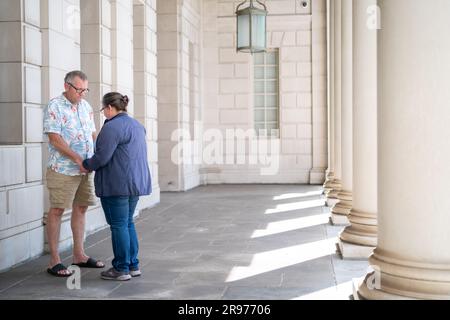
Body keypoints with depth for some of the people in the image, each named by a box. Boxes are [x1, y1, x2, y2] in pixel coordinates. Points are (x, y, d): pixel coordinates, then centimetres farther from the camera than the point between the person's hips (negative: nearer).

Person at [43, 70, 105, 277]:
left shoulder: (85, 106, 13)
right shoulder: (54, 107, -9)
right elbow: (55, 139, -16)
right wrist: (77, 159, -20)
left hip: (85, 169, 7)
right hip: (63, 169, -7)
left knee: (81, 208, 11)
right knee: (57, 210, -3)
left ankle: (79, 255, 22)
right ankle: (54, 260, 3)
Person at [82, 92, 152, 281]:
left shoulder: (112, 127, -14)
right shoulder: (136, 125, 15)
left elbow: (102, 157, -18)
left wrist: (86, 165, 1)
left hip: (116, 184, -9)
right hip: (136, 182, 9)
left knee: (118, 225, -1)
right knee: (127, 222, 16)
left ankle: (121, 269, 5)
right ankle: (133, 265, 19)